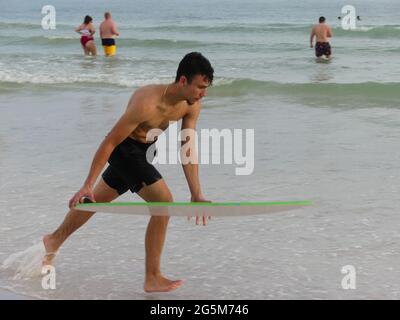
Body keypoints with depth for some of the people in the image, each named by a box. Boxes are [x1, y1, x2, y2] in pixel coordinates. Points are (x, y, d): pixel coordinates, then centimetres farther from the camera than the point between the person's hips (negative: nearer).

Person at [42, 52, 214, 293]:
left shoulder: (192, 105, -13)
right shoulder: (148, 103, -34)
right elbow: (109, 142, -27)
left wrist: (197, 195, -8)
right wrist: (87, 185, -24)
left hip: (143, 150, 8)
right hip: (124, 149, -8)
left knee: (99, 199, 24)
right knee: (163, 201, -19)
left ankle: (55, 240, 46)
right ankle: (153, 279, -12)